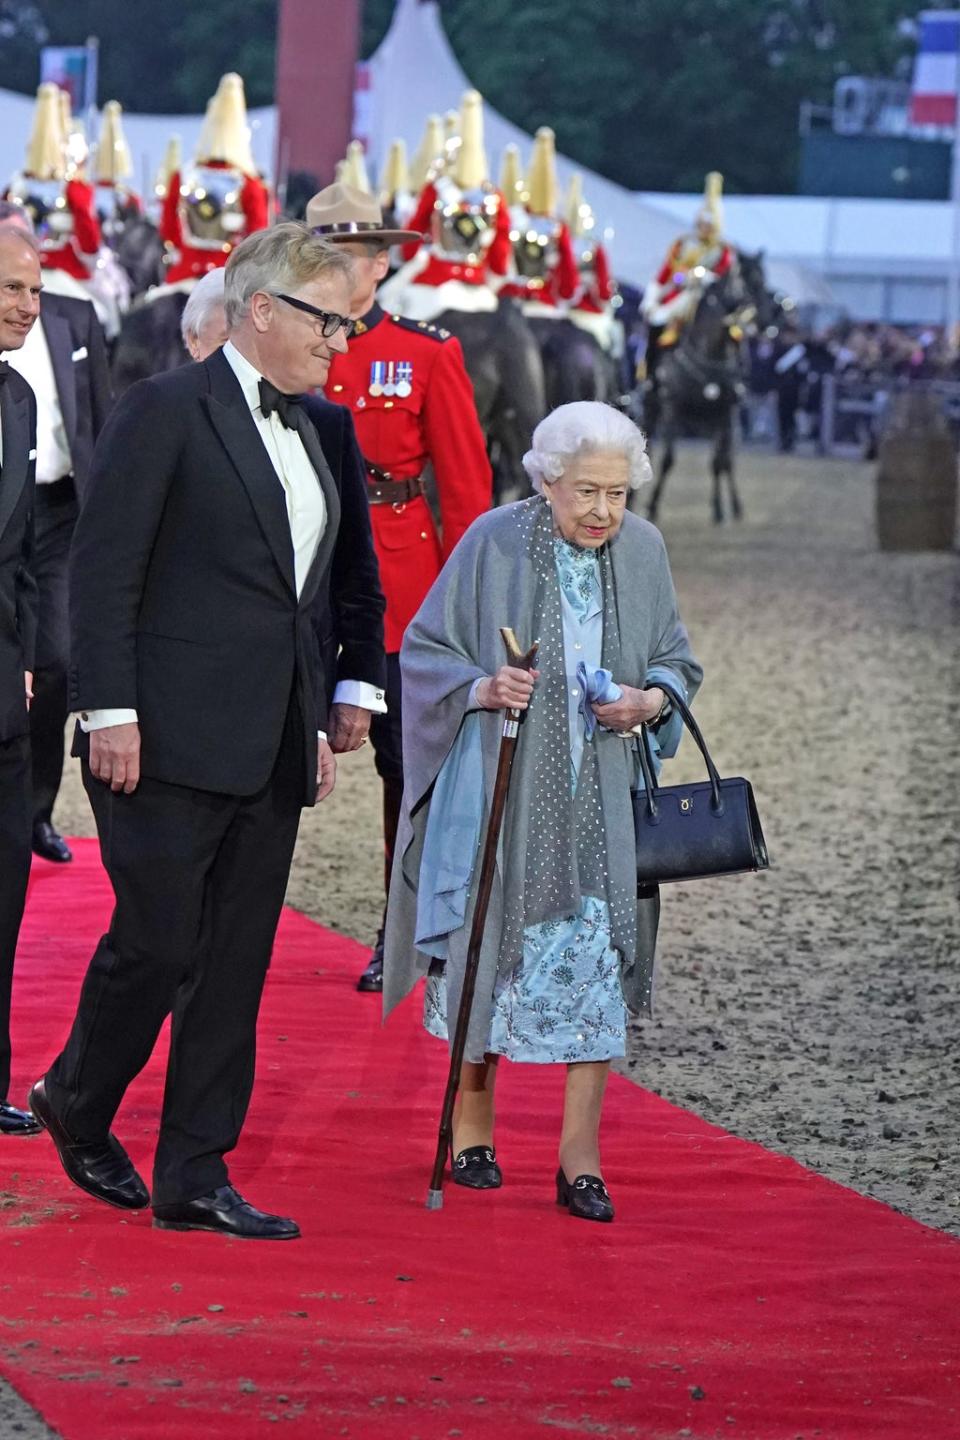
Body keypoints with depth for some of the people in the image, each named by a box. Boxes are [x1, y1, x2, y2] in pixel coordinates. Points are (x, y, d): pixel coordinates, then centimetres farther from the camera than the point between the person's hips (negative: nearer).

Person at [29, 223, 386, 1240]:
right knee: (157, 943, -4)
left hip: (271, 753, 7)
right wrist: (110, 712, -17)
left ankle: (194, 1178, 11)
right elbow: (103, 572, -12)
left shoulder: (302, 430, 16)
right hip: (171, 739, -7)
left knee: (236, 964, 6)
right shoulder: (165, 412, -7)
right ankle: (77, 1103, 23)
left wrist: (316, 723, 17)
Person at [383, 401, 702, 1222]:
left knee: (595, 963, -4)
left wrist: (649, 700, -10)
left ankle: (580, 1160, 0)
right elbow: (425, 649, 0)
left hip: (600, 793, 2)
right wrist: (482, 687, -19)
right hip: (502, 788, -2)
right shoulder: (495, 543, -7)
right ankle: (472, 1124, 26)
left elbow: (677, 661, 12)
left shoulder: (643, 551, 2)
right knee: (491, 952, 6)